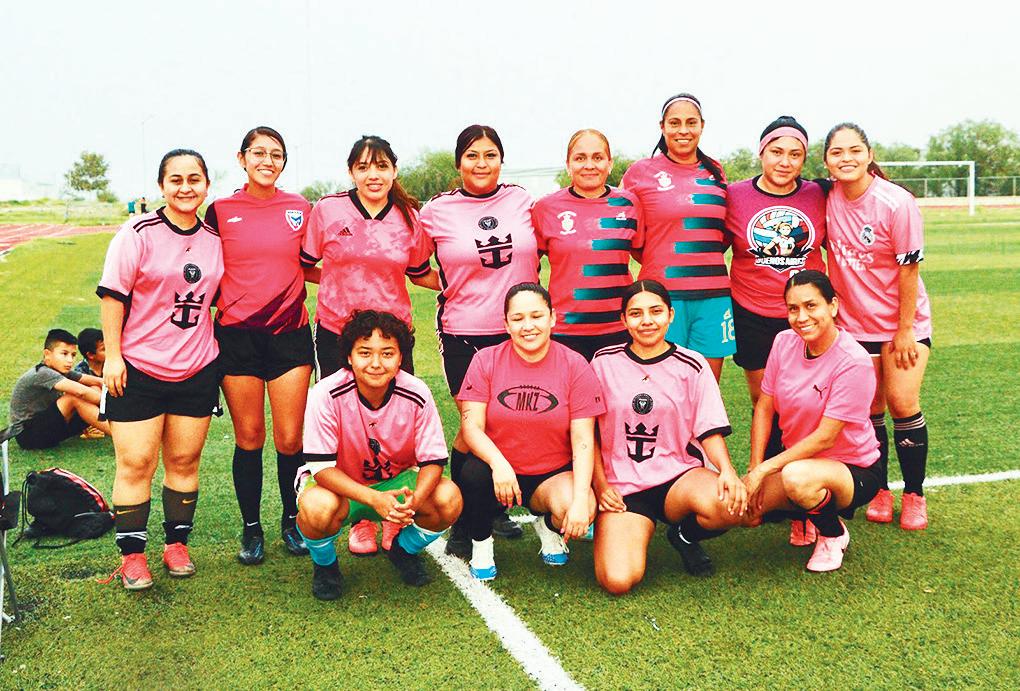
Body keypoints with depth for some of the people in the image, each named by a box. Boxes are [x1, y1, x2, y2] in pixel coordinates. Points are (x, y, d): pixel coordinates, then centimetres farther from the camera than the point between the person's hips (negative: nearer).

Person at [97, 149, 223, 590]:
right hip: (138, 368, -4)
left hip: (196, 368, 4)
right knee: (136, 463, 0)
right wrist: (113, 355, -11)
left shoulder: (213, 239, 7)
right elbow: (113, 295, -7)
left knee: (184, 460, 9)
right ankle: (132, 556, 12)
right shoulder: (139, 233, -7)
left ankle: (177, 544, 23)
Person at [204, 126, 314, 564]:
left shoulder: (299, 209, 6)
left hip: (290, 332, 1)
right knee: (249, 437, 5)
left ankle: (291, 520, 22)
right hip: (237, 334, -1)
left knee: (290, 438, 1)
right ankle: (251, 529, 21)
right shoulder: (221, 211, 3)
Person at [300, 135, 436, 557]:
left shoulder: (409, 217, 4)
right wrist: (338, 280, -4)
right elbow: (303, 266, 9)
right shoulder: (327, 210, 0)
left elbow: (421, 273, 15)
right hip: (336, 334, 0)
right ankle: (361, 520, 21)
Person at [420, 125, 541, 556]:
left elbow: (539, 250, 18)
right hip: (464, 334, -3)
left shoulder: (522, 201, 3)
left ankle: (498, 509, 28)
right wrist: (445, 286, -1)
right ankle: (462, 521, 14)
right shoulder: (437, 211, -2)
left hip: (518, 331, 3)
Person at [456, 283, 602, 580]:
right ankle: (480, 544, 0)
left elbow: (583, 440, -10)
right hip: (498, 470, 0)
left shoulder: (575, 366, -6)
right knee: (473, 474, -34)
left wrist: (581, 499, -23)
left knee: (579, 512, -31)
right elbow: (471, 427, -10)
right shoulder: (486, 360, -4)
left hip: (553, 475, 0)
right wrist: (498, 463, -31)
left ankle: (548, 525, 10)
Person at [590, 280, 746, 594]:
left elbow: (710, 430, 0)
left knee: (732, 506, -34)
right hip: (622, 487, -1)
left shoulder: (691, 365, 2)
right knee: (618, 581, -24)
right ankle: (636, 532, 13)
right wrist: (600, 486, -3)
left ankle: (685, 535, 4)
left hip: (679, 474, 1)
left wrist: (727, 471, -20)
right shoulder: (604, 362, 3)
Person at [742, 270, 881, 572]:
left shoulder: (853, 362, -23)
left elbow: (825, 438, -23)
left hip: (853, 470, -6)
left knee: (797, 477, -38)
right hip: (796, 460, 6)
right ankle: (809, 514, 15)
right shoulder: (784, 342, -5)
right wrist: (754, 470, -8)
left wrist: (764, 469, -22)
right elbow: (764, 409, 1)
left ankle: (834, 535, -4)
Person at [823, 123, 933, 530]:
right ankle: (879, 490, 21)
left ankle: (914, 494, 8)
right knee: (869, 410, 5)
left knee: (902, 402, -8)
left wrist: (905, 329, -11)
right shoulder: (828, 199, -7)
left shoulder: (896, 203, -18)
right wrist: (830, 309, 5)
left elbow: (909, 269, -14)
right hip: (854, 322, 3)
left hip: (904, 321, -3)